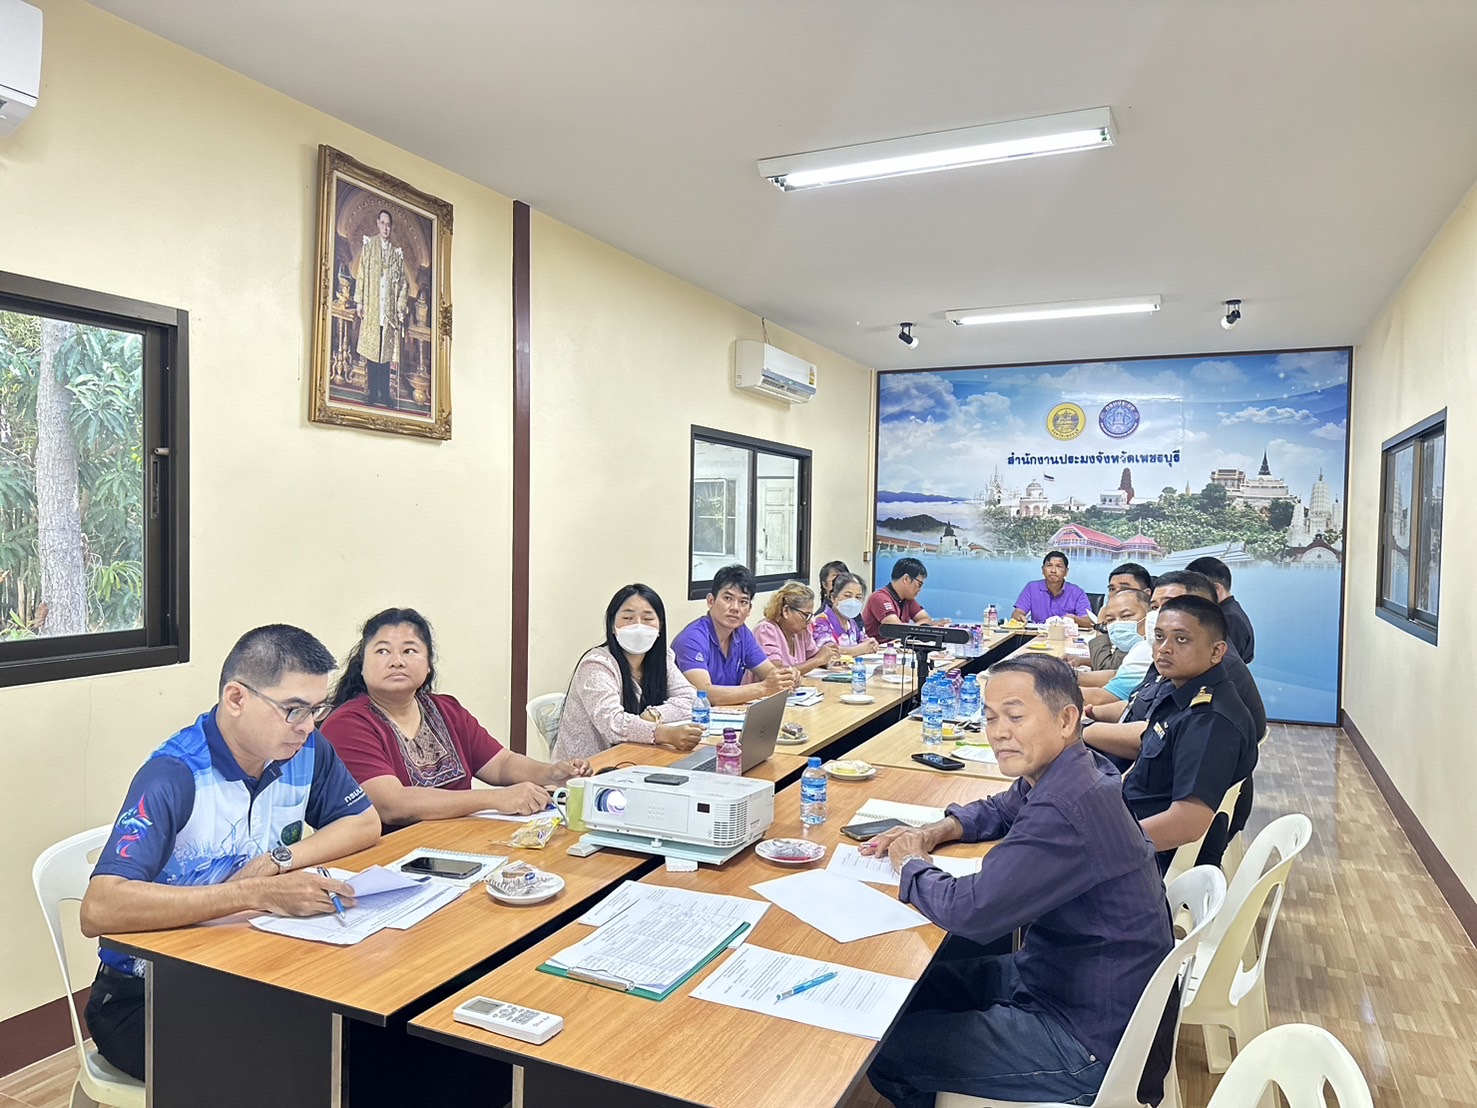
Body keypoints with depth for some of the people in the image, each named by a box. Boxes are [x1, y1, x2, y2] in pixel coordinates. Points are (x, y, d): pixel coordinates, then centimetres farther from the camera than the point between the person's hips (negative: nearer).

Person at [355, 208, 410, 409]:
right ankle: (372, 393, 3)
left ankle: (385, 394, 4)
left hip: (389, 308, 1)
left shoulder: (397, 252, 12)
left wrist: (401, 307, 3)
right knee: (371, 348, -2)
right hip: (372, 306, -1)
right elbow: (361, 274, 3)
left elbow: (402, 282, 11)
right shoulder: (368, 245, 7)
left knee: (387, 350, 0)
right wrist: (359, 301, -3)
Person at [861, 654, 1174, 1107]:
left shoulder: (1067, 811, -32)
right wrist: (933, 832, 1)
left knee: (884, 1052, -3)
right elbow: (1000, 811, 19)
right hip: (1057, 972, 9)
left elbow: (971, 910, -33)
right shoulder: (1062, 775, -2)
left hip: (1090, 1042, -9)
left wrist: (911, 865, -12)